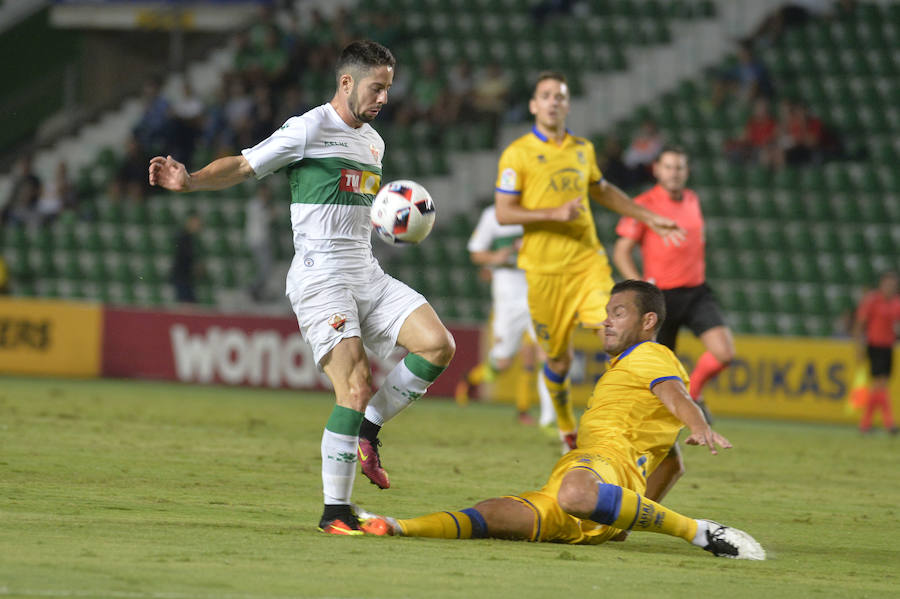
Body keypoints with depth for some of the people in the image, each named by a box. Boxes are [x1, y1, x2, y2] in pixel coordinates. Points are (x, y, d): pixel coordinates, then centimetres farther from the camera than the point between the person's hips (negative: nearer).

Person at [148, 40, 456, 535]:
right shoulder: (309, 129, -6)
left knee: (438, 345, -9)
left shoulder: (372, 142, 18)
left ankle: (366, 430, 6)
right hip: (320, 276, -8)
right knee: (357, 386, -17)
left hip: (367, 274, 8)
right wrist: (188, 181, -23)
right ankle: (335, 512, -9)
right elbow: (243, 166, -8)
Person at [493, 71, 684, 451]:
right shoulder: (518, 154, -4)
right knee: (559, 358, 6)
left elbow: (602, 191, 29)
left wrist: (650, 218, 29)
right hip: (545, 270, -3)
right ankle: (566, 429, 30)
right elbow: (503, 213, -9)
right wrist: (554, 213, -21)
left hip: (588, 260, 3)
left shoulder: (582, 149, 11)